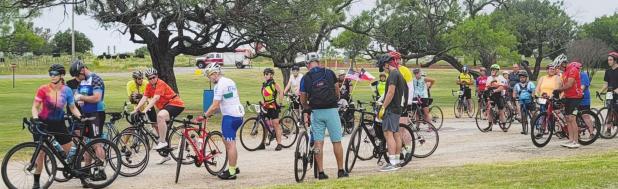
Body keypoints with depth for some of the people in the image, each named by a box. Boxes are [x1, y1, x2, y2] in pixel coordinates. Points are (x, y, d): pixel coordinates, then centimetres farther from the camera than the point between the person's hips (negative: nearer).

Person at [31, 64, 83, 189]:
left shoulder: (67, 91, -5)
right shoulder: (43, 89, -13)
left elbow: (72, 108, 2)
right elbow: (35, 107, -10)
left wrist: (80, 117, -14)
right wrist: (35, 118, -27)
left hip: (58, 123, 2)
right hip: (43, 123, -2)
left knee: (69, 149, 2)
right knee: (41, 152, -5)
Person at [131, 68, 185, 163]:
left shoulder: (160, 84, -19)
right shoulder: (149, 86, 4)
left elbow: (155, 98, -30)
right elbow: (144, 98, -3)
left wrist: (146, 109, -39)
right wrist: (135, 110, -15)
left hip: (175, 104, -10)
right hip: (165, 106, 10)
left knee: (160, 116, -37)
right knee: (159, 126, 13)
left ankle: (162, 142, -27)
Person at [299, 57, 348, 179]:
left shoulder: (305, 78, 4)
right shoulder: (329, 73, 6)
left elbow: (303, 99, 7)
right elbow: (337, 90, 19)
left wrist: (306, 108, 27)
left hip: (316, 112, 0)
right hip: (331, 110, 0)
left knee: (318, 143, 3)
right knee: (336, 141, 6)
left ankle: (321, 172, 3)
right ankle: (341, 171, 10)